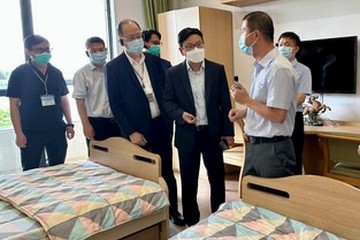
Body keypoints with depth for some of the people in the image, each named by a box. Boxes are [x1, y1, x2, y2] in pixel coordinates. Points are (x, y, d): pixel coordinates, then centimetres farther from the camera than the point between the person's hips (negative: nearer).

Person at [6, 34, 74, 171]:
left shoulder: (56, 73, 6)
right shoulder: (19, 73, -5)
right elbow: (14, 104, -5)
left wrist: (69, 124, 6)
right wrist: (19, 133, -11)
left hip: (57, 130, 3)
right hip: (31, 132, -3)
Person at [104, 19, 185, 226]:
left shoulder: (155, 61, 7)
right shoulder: (113, 67, -5)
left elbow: (166, 91, 10)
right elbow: (116, 104, -8)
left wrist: (169, 118, 2)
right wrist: (131, 132, -12)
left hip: (161, 125, 3)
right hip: (137, 129, -3)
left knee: (167, 171, 12)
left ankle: (173, 209, 29)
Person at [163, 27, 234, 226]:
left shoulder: (217, 69, 1)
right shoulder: (173, 73, -1)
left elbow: (225, 103, 2)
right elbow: (168, 101, 1)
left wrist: (228, 131, 0)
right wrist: (181, 114, -19)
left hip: (213, 132, 1)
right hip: (187, 134, 0)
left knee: (217, 178, 11)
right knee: (188, 180, 10)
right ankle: (191, 221, 27)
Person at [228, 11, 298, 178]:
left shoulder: (279, 69, -19)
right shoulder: (260, 66, 9)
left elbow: (277, 115, -22)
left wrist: (246, 100, -14)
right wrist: (243, 112, 4)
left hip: (273, 149, -9)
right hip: (254, 145, 9)